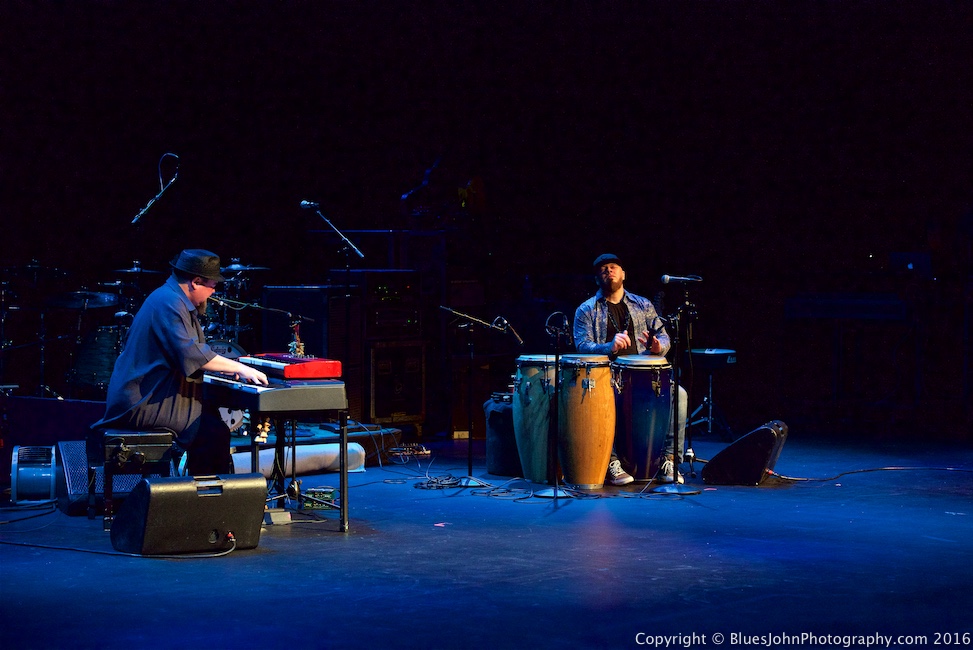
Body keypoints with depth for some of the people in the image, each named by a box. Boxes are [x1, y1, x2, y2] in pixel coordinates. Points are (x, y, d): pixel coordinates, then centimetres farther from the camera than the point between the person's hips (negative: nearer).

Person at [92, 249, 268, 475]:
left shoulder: (174, 299, 17)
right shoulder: (168, 303, -18)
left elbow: (185, 351, 24)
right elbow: (190, 354, -27)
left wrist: (229, 367, 14)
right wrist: (239, 368, -20)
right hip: (143, 401, -11)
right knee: (215, 431, -19)